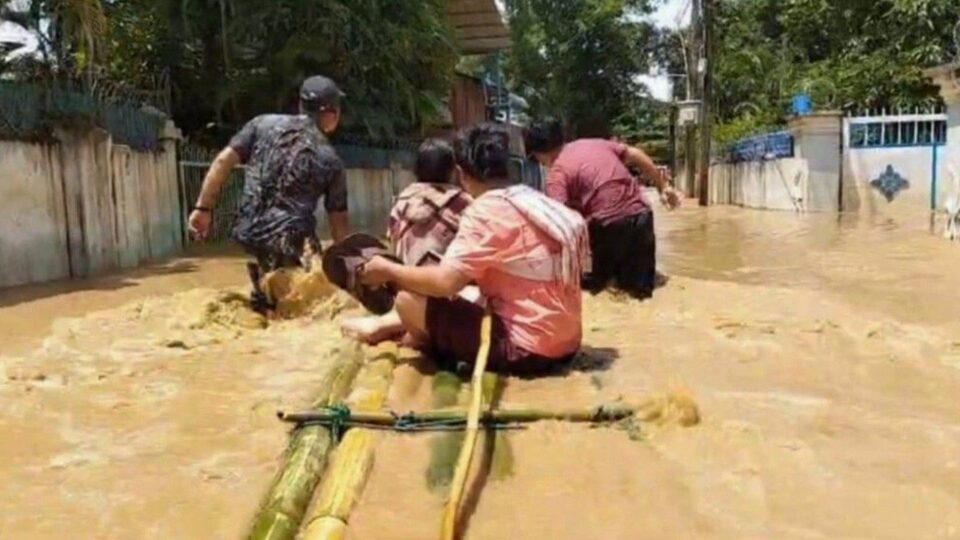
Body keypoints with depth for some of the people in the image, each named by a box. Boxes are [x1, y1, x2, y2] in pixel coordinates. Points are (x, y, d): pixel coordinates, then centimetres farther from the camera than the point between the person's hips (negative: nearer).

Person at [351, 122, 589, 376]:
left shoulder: (486, 211, -15)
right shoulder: (535, 202, 10)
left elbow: (444, 282, -22)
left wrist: (389, 270, -5)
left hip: (526, 348, -9)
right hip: (563, 343, 9)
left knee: (409, 300, -8)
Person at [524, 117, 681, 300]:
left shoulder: (557, 173, -3)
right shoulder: (594, 143, 15)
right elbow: (635, 155, 14)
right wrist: (663, 186, 20)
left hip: (608, 224, -6)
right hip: (641, 214, 6)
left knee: (599, 280, 20)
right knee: (640, 286, 21)